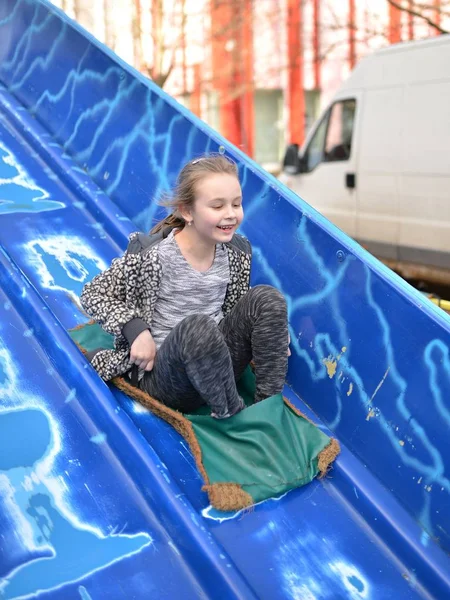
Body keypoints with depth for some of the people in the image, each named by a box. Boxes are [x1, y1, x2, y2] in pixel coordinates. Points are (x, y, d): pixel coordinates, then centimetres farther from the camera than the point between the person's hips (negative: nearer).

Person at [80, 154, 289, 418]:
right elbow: (94, 294, -5)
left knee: (267, 297, -16)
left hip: (217, 364, 6)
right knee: (197, 327, -38)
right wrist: (136, 330, -20)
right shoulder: (152, 255, -16)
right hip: (164, 377, -5)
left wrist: (272, 333, -2)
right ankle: (233, 415, -17)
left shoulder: (237, 251, 0)